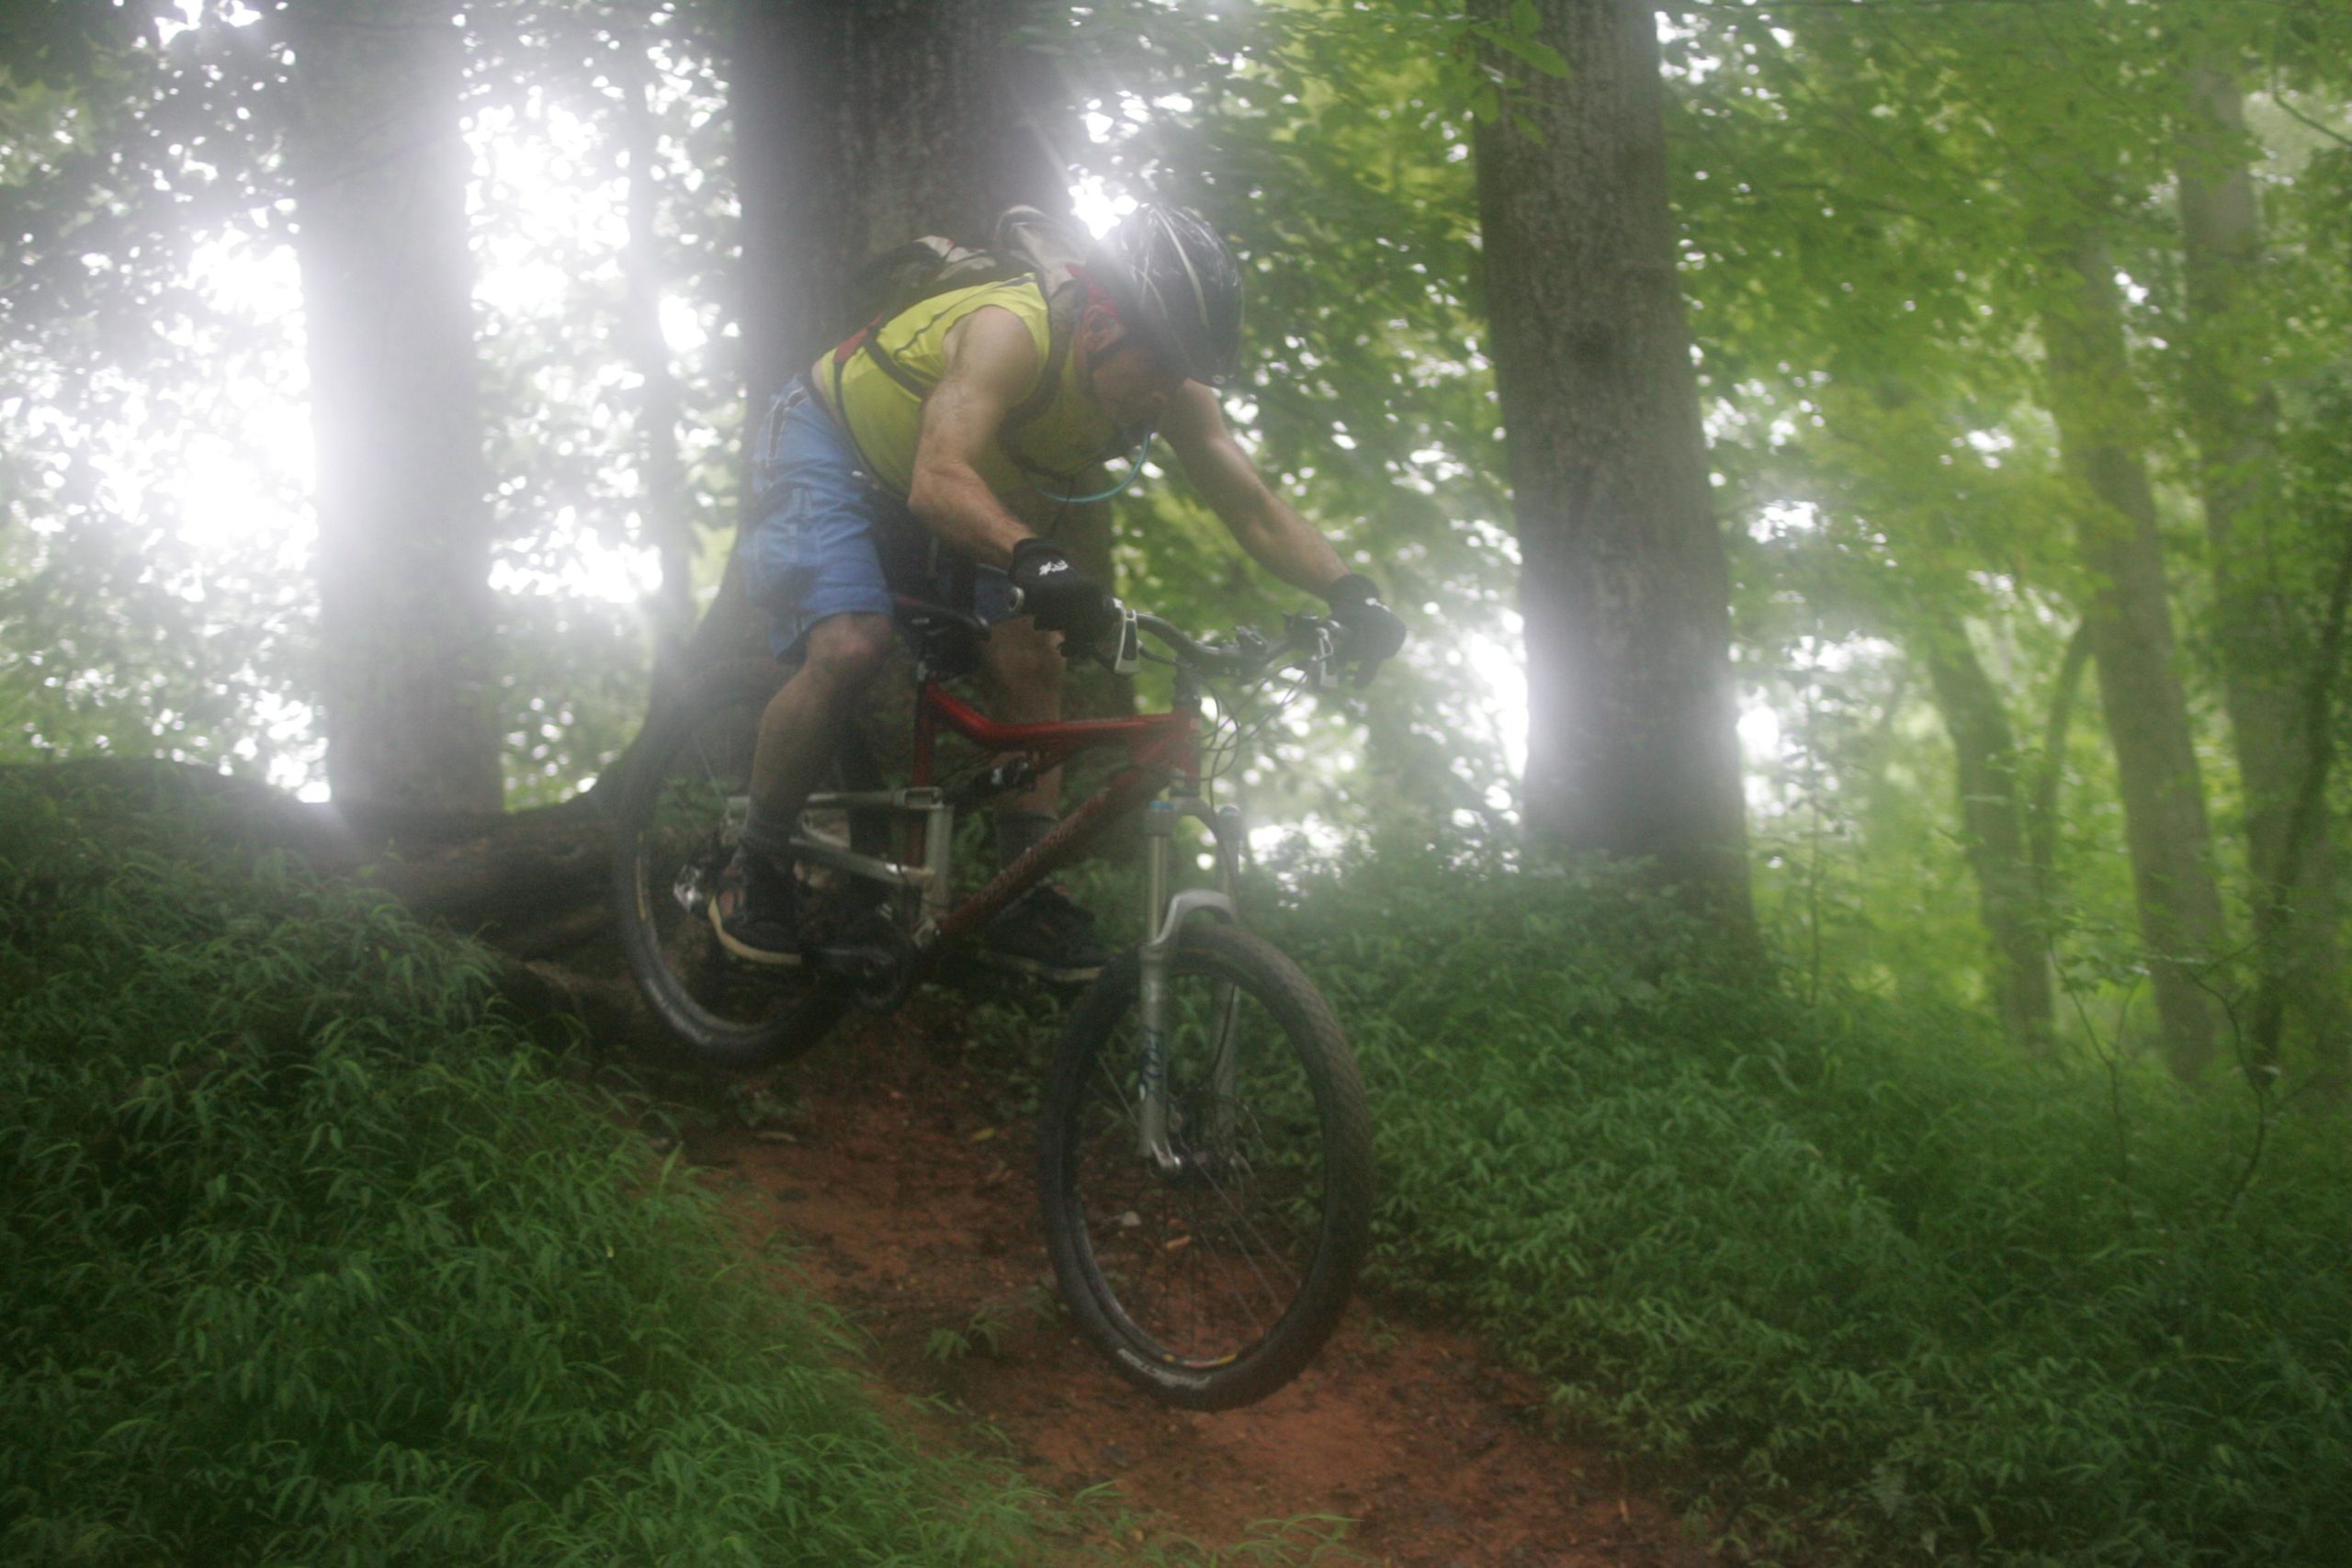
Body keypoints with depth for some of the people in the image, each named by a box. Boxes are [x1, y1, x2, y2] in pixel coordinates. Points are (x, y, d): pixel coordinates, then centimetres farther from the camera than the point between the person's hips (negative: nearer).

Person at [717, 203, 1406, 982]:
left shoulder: (1173, 392, -17)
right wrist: (1034, 561, -69)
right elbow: (941, 480, -51)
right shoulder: (1014, 331, -37)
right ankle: (755, 864, -8)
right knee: (848, 646, -27)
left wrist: (1348, 593, -35)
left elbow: (1260, 514, -17)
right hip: (830, 450, -6)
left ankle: (1026, 896, -3)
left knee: (1029, 659, -12)